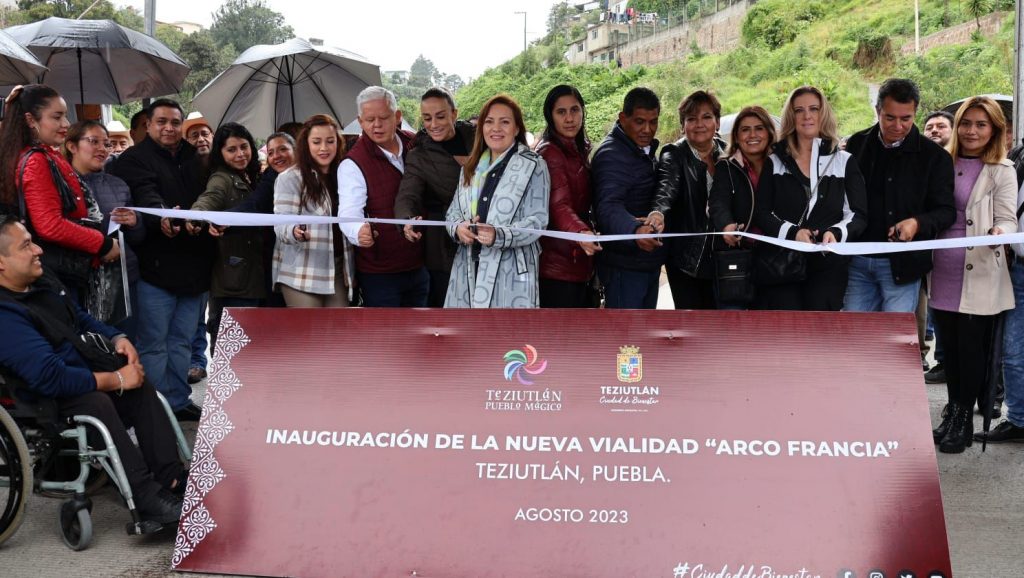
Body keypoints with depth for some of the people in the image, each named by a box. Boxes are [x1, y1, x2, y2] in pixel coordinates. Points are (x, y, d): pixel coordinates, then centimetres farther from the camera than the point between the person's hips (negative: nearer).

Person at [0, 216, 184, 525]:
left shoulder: (42, 282, 7)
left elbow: (82, 320, 22)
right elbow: (50, 377, -31)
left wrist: (116, 338, 2)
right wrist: (115, 380, -23)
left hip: (80, 379, 10)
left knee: (141, 387, -5)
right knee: (95, 402, -34)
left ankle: (171, 478, -9)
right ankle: (146, 497, -33)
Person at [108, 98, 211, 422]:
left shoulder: (194, 159, 16)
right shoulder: (134, 159, -3)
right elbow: (145, 195, -21)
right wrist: (161, 217, -40)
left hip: (192, 265, 6)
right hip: (156, 266, -6)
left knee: (182, 340, 14)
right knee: (154, 343, -1)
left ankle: (178, 401, 24)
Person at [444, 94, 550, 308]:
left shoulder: (533, 165, -2)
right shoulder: (472, 166, 17)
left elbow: (537, 221, -9)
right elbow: (453, 210, 16)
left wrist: (498, 236, -26)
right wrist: (458, 228, -9)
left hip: (510, 272, -5)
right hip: (469, 268, 5)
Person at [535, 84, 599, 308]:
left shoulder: (579, 151, 16)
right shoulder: (549, 152, -13)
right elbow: (559, 205, -27)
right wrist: (581, 233, -44)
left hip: (579, 263, 9)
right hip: (557, 266, -9)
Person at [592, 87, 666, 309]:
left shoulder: (646, 152, 13)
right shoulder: (611, 155, -19)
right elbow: (608, 207, -35)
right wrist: (635, 231, -53)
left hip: (649, 263, 10)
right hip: (624, 265, -10)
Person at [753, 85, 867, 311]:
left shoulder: (844, 162, 12)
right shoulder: (775, 162, 13)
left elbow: (858, 215, 6)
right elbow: (761, 212, 5)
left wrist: (837, 233, -16)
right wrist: (792, 232, -14)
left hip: (828, 264, 0)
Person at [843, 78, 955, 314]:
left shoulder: (934, 156, -1)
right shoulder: (857, 144, 6)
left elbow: (946, 211, -2)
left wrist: (918, 223, -22)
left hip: (902, 265, -3)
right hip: (857, 261, 3)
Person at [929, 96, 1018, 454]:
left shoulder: (1002, 171, -2)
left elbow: (1007, 220, -6)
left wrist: (999, 234, -28)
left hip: (978, 275, -4)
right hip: (943, 274, 4)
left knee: (972, 348, 2)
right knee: (949, 347, 11)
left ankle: (964, 421, 14)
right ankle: (953, 415, 24)